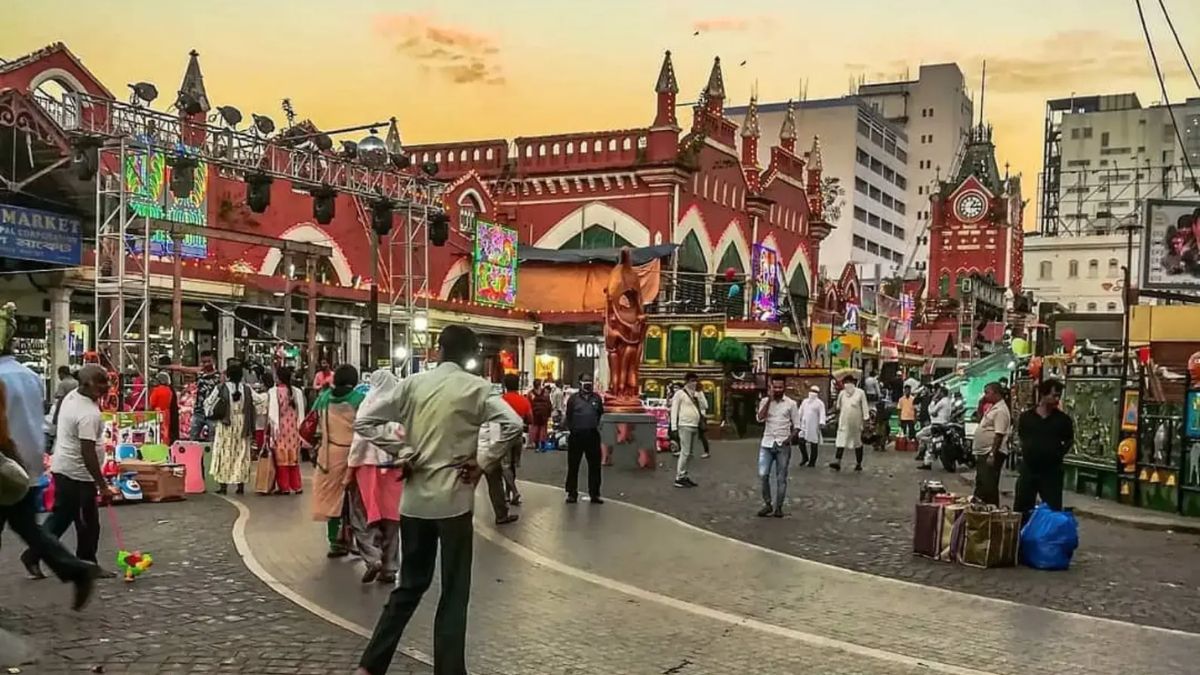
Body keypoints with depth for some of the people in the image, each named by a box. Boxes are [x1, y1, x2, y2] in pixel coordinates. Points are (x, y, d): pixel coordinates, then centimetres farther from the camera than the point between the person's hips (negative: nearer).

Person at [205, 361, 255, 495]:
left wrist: (211, 415, 18)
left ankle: (223, 485, 4)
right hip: (242, 425, 2)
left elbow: (208, 403, 0)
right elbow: (252, 409, 1)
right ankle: (241, 485, 7)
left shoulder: (221, 388, -8)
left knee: (224, 454, 5)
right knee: (241, 454, 7)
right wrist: (251, 428, 9)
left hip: (225, 425, -2)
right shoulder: (246, 389, -3)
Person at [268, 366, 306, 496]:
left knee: (281, 457, 4)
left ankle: (284, 487, 6)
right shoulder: (297, 391, -2)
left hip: (280, 429, -3)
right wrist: (300, 429, 9)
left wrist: (273, 430, -6)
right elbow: (301, 413, 2)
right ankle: (296, 486, 13)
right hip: (294, 428, 3)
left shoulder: (273, 391, -12)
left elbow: (271, 412, -11)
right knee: (294, 457, 11)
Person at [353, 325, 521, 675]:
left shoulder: (412, 383, 3)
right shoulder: (476, 387, -6)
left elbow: (363, 420, -2)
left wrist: (403, 452, 2)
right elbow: (513, 424, -19)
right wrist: (483, 462, -8)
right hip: (454, 498, -4)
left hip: (414, 498, 4)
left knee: (409, 585, 17)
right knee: (454, 593, 6)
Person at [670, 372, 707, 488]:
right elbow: (674, 410, -6)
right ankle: (679, 478, -8)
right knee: (685, 452, -10)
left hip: (695, 426, 7)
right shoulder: (680, 393, -3)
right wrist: (674, 426, -12)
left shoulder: (696, 394, 15)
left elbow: (705, 406, 9)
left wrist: (700, 393, 0)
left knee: (690, 453, 9)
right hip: (685, 426, -7)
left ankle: (684, 475, 16)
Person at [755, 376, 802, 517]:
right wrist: (769, 400, -12)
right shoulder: (765, 401, 5)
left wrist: (791, 437, -13)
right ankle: (767, 504, 8)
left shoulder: (791, 404, 1)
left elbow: (796, 425, 4)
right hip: (767, 443, 1)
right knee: (763, 475, -7)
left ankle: (778, 507, 12)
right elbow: (760, 419, -11)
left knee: (781, 478, 3)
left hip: (783, 445, -1)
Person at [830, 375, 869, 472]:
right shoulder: (842, 393, 8)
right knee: (840, 442, -8)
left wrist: (865, 419, -8)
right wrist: (836, 407, 0)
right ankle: (837, 462, -16)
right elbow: (839, 406, 19)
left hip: (856, 423, -2)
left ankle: (858, 463, 19)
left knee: (858, 443, 10)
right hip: (844, 423, 2)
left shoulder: (860, 393, -3)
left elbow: (864, 407, -4)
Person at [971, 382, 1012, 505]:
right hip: (983, 453, 11)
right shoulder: (992, 407, 15)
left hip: (992, 454, -11)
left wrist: (992, 455, -26)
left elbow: (999, 435, -24)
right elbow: (981, 421, 31)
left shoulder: (1000, 410, -17)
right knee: (981, 484, 17)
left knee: (989, 486, -10)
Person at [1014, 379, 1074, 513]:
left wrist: (1059, 453, 0)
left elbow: (1069, 441, 10)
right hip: (1028, 469, 2)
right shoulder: (1026, 417, 0)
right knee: (1020, 509, 8)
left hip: (1052, 472, -1)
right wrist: (1027, 452, 7)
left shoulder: (1063, 419, -3)